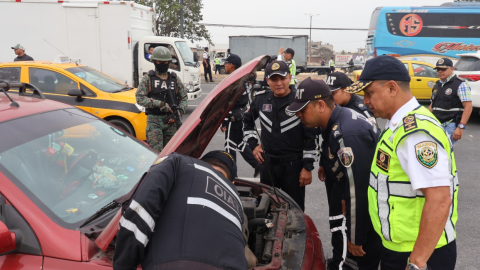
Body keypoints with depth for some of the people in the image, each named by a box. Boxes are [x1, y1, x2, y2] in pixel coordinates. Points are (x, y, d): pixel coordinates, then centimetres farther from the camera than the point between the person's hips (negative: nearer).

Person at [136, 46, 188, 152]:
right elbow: (139, 98, -5)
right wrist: (159, 103, -16)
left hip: (171, 121, 3)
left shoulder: (175, 79, 13)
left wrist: (179, 111, -4)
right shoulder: (148, 78, 4)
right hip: (154, 121, -3)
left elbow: (184, 98, 16)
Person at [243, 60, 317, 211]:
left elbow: (311, 136, -10)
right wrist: (253, 144, 8)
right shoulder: (261, 99, 1)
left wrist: (307, 167, -12)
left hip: (293, 164, -4)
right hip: (267, 162, 4)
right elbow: (247, 121, 19)